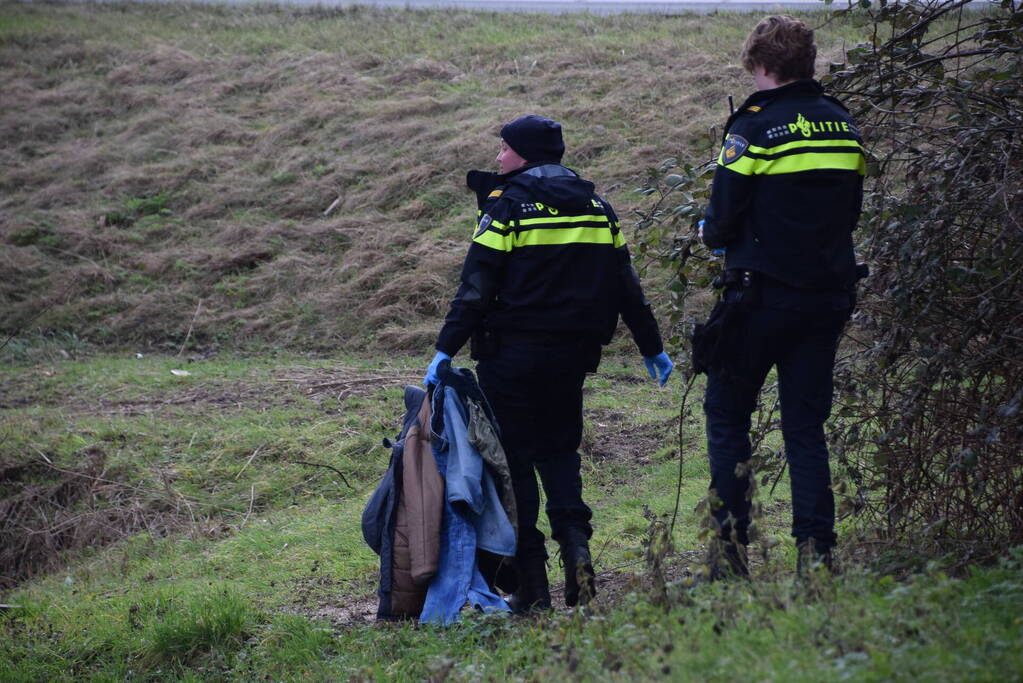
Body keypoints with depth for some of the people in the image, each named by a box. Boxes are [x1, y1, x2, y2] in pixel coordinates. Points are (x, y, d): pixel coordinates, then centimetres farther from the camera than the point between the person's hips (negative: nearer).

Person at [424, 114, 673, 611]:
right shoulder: (596, 207, 11)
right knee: (559, 449, 18)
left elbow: (476, 289, -14)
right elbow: (626, 286, 14)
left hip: (514, 355, -5)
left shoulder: (507, 206, -7)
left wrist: (445, 351, -14)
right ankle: (575, 543, -5)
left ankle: (530, 582, -1)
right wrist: (652, 349, 21)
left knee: (513, 459, 1)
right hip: (573, 355, 5)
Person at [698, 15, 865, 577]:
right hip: (829, 294, 5)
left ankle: (731, 546, 3)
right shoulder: (843, 125, 8)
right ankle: (816, 548, 1)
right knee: (806, 424, 10)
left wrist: (710, 231, 10)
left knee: (727, 415, 8)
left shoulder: (754, 125, -12)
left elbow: (724, 221, -11)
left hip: (763, 296, -5)